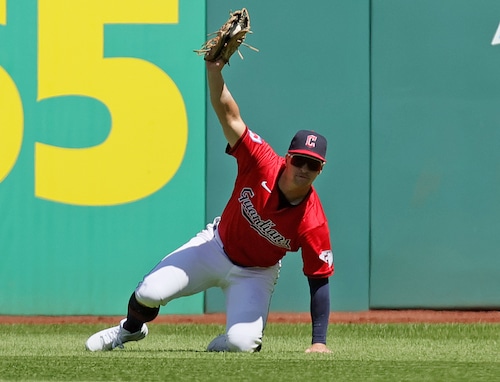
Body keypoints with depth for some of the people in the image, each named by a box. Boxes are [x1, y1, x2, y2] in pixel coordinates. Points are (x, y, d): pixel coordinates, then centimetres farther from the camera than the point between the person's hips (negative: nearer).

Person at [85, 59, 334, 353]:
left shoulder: (313, 222, -27)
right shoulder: (263, 164, -24)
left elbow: (319, 280, -21)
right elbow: (229, 116, -26)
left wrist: (319, 342, -25)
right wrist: (215, 69, -42)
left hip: (254, 275, -1)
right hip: (218, 246, 1)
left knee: (242, 343, -24)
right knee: (150, 293, -12)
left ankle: (222, 345, 16)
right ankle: (131, 329, 26)